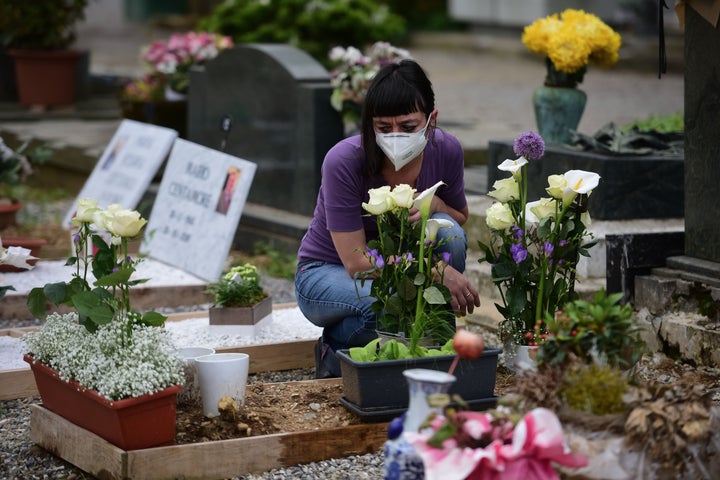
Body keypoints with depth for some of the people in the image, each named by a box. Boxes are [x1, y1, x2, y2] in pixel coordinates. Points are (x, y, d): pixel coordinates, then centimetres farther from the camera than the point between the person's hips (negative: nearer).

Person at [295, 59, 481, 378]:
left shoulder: (446, 150, -16)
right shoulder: (344, 162, -29)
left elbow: (461, 219, 2)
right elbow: (356, 262, -28)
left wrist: (435, 203, -23)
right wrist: (438, 270, -35)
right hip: (326, 274, -4)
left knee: (447, 231, -26)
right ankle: (336, 348, -2)